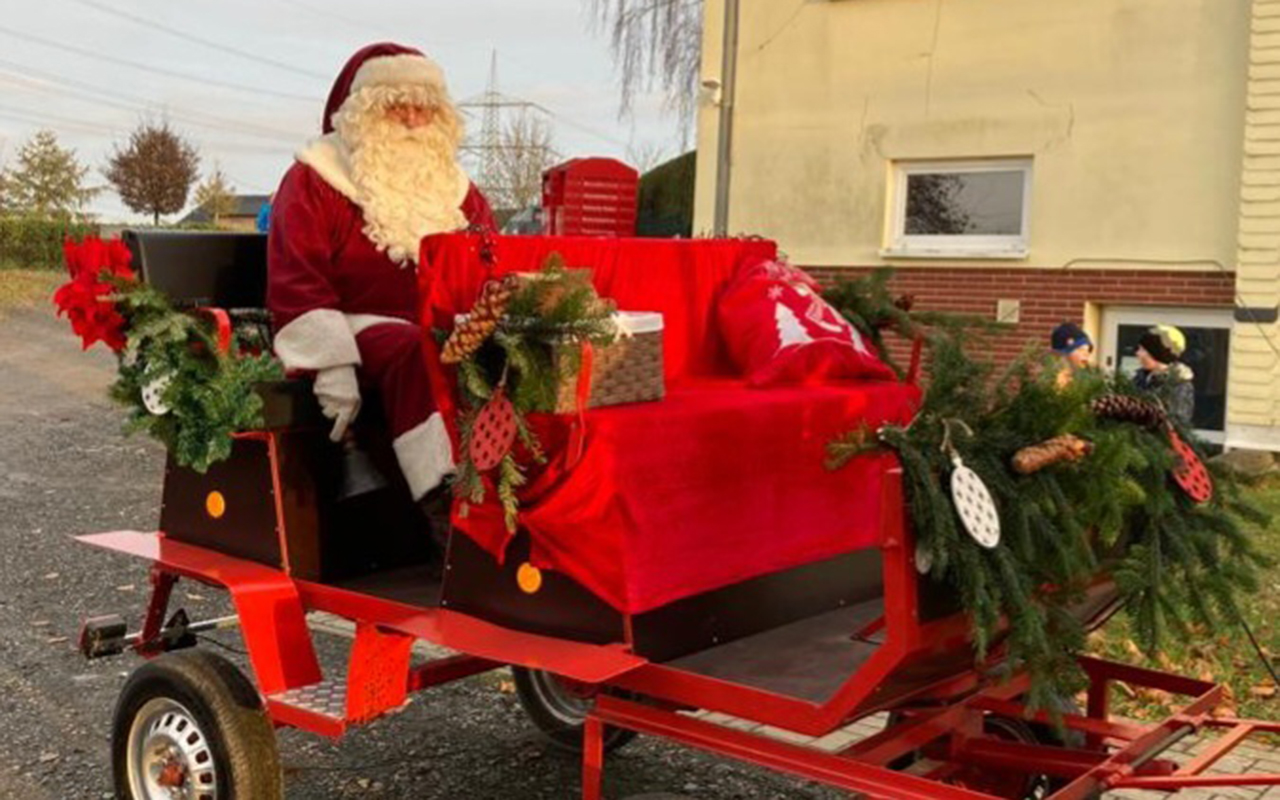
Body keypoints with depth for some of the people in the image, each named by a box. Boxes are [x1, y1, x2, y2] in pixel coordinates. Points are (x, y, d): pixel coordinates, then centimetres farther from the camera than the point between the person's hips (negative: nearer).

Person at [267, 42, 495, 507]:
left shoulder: (456, 189, 20)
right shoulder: (314, 181, 5)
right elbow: (297, 285, -5)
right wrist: (332, 364, -19)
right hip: (357, 327, -4)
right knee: (417, 355, -37)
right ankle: (443, 497, -44)